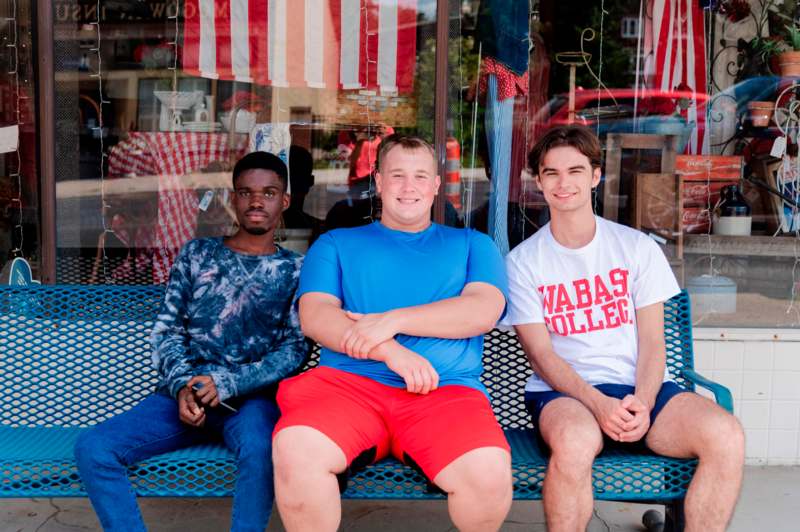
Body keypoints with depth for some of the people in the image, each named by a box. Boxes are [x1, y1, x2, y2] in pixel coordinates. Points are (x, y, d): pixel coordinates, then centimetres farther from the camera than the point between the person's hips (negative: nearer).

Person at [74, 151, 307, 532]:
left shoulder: (295, 269, 7)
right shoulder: (196, 254, 14)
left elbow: (296, 348, -1)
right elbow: (166, 329, 9)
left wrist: (226, 383, -14)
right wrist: (182, 386, -10)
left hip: (251, 397, -3)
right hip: (184, 393, 3)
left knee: (261, 449, -38)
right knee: (92, 448, -20)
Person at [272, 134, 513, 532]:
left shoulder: (471, 245, 22)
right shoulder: (335, 244, 21)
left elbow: (484, 310, 2)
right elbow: (314, 316, 4)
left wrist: (393, 320, -10)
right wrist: (391, 352, -12)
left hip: (446, 390, 0)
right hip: (348, 381, 0)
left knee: (489, 473, -31)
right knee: (295, 450, -33)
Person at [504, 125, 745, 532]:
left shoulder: (637, 247, 9)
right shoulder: (523, 262, 3)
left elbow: (652, 342, 5)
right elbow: (542, 355, -3)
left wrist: (643, 403, -15)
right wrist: (598, 404, -20)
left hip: (640, 388, 3)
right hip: (564, 392, -2)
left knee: (726, 436, -25)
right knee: (575, 442, -38)